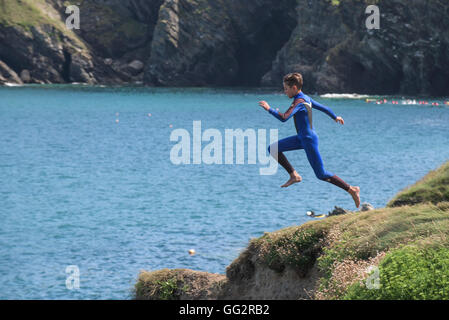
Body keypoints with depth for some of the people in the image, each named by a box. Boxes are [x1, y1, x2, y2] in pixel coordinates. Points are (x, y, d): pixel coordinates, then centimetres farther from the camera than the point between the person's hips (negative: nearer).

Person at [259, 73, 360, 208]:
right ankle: (294, 175, 6)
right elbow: (322, 107, 20)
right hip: (302, 138, 10)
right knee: (273, 149, 4)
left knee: (321, 175, -4)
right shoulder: (306, 98, 7)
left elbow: (284, 118, -35)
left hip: (309, 140, -10)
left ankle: (352, 190, 4)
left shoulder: (299, 102, -22)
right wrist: (335, 117, 36)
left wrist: (269, 109, -25)